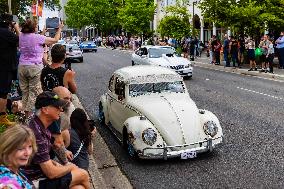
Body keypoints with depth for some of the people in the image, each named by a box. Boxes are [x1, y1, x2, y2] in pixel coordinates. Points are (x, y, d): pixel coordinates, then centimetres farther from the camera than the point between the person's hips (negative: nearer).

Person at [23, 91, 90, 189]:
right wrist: (69, 167, -7)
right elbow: (51, 173, -25)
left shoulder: (41, 127, 3)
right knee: (83, 174, -3)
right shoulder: (37, 134, -29)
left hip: (42, 173, 9)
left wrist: (56, 164, 3)